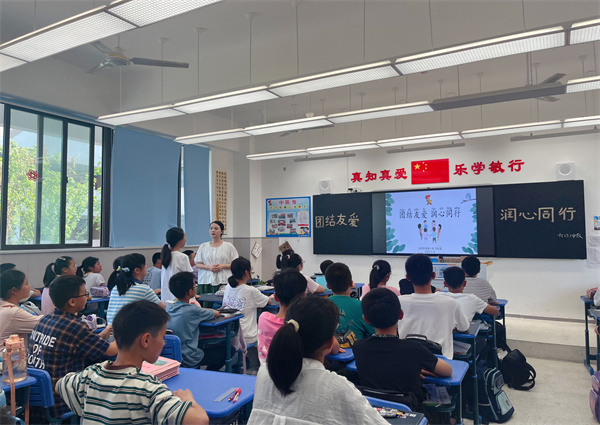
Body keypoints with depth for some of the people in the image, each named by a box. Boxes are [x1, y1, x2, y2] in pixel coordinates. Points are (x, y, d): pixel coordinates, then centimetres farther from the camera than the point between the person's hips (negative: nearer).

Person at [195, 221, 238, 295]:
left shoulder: (229, 246, 7)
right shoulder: (203, 246, 13)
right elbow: (197, 264, 9)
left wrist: (223, 266, -11)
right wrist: (209, 267, -9)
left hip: (224, 282, -2)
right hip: (206, 281, 2)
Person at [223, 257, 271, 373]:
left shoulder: (228, 288, 0)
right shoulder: (251, 291, -17)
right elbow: (268, 301, -3)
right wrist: (271, 297, 21)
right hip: (246, 339, -6)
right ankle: (255, 368, 24)